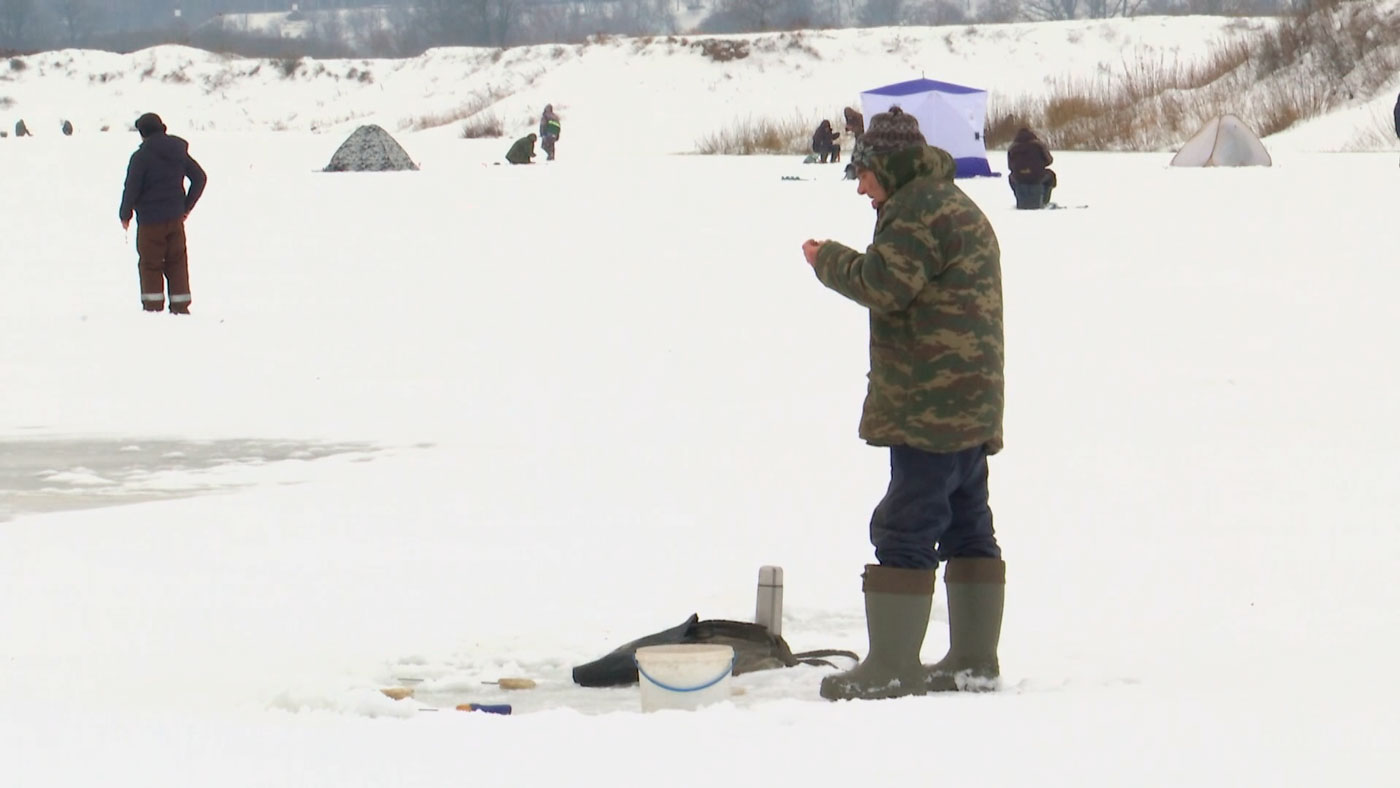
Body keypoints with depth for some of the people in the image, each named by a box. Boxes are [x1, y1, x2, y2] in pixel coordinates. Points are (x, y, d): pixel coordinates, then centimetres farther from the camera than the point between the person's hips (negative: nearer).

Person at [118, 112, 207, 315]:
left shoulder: (141, 156, -13)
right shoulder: (178, 152, 5)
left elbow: (131, 188, -13)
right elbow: (200, 178, 10)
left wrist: (125, 214, 3)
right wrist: (186, 207, 17)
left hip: (150, 220, -5)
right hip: (175, 218, 5)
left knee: (150, 264, 2)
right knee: (177, 262, 11)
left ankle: (153, 306, -1)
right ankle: (180, 306, 11)